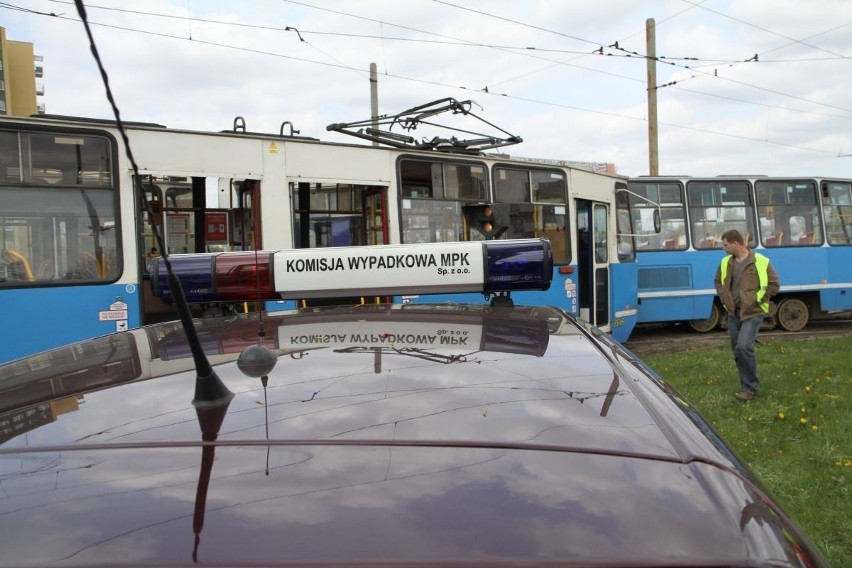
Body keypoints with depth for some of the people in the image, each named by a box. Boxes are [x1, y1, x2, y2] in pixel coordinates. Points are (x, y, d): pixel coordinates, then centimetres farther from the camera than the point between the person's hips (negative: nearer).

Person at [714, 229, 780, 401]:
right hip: (733, 313, 6)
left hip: (753, 313, -6)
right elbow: (718, 281, 22)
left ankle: (751, 387, -6)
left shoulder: (760, 262, -11)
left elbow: (774, 284, -6)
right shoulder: (726, 263, 6)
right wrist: (724, 298, 7)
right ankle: (747, 385, 23)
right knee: (737, 351, 9)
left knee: (743, 347, -20)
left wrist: (757, 300, -11)